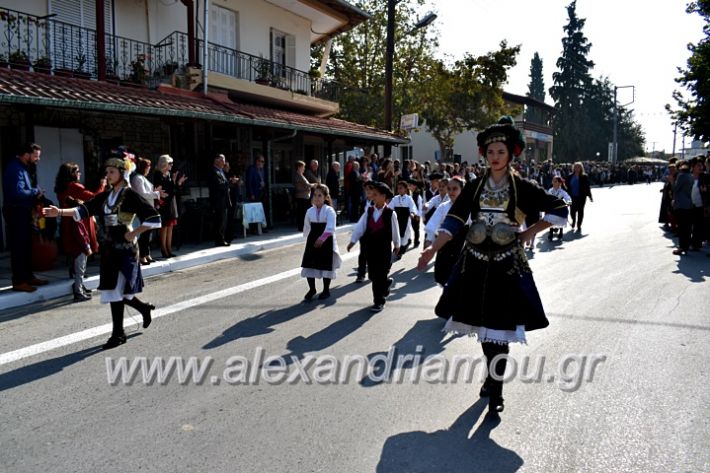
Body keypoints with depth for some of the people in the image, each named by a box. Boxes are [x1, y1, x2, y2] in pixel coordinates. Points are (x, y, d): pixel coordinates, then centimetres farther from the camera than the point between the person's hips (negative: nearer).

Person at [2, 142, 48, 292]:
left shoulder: (22, 167, 14)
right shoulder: (15, 168, -18)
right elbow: (18, 193, -28)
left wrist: (35, 194, -3)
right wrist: (36, 191, -14)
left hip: (22, 212, 10)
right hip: (16, 212, -10)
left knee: (26, 246, 15)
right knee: (18, 247, -5)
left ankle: (28, 276, 24)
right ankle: (19, 281, 1)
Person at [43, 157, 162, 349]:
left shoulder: (131, 195, -9)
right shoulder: (105, 196, 11)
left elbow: (154, 218, -12)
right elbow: (84, 209, 3)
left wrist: (134, 233, -13)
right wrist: (60, 212, -10)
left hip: (125, 250, -7)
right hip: (109, 249, 7)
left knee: (116, 291, -5)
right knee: (113, 291, 10)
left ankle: (118, 334, 7)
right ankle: (144, 308, 33)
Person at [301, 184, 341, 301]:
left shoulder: (329, 210, -13)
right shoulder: (310, 211, 3)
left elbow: (330, 228, -26)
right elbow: (306, 227, 14)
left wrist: (322, 238, -38)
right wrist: (308, 238, 16)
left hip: (326, 242, -4)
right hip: (312, 241, 4)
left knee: (326, 266, 4)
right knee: (309, 265, 4)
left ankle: (326, 290, 21)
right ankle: (312, 289, 21)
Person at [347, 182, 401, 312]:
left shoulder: (390, 213, -9)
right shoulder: (369, 211, 3)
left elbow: (395, 231, 1)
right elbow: (360, 226, -2)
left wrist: (397, 245, 10)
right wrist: (353, 240, -11)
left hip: (384, 248, -5)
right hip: (371, 247, 5)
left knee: (380, 275, -3)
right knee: (372, 275, 10)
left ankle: (379, 302, 10)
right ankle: (386, 283, 42)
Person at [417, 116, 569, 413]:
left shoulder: (522, 187, -2)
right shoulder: (474, 187, 5)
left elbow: (560, 209, 4)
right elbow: (454, 221, -1)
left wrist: (530, 232, -1)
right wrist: (433, 249, -13)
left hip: (507, 265, -3)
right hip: (475, 263, 3)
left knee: (499, 328, -2)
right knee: (482, 325, 13)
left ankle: (496, 389, 11)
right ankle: (493, 375, 35)